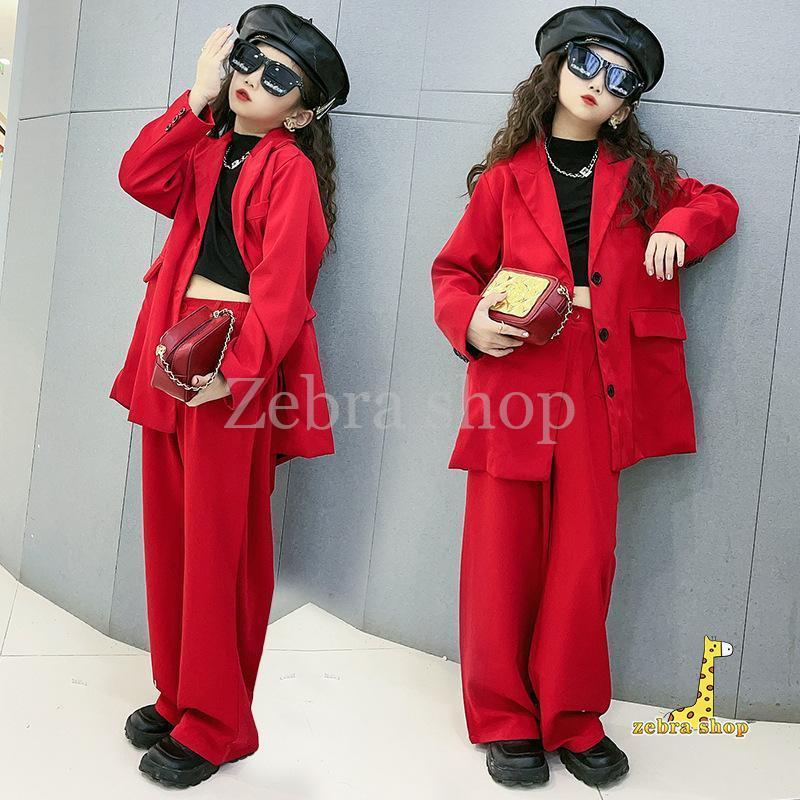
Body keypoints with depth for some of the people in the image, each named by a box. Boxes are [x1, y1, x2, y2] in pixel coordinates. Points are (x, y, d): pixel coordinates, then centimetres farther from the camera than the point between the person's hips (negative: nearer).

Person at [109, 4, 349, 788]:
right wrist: (196, 101, 0)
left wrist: (235, 367, -27)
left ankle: (215, 727, 11)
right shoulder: (205, 151, 18)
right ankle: (177, 697, 26)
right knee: (169, 531, 11)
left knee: (219, 544, -2)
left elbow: (282, 286, -16)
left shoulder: (289, 168, -5)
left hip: (233, 369, -7)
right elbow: (138, 176, 0)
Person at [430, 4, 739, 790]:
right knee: (504, 559, 3)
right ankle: (505, 722, 20)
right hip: (514, 384, -2)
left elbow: (718, 202, 25)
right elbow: (455, 270, 8)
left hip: (598, 395, 2)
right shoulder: (505, 178, 6)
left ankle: (572, 720, 23)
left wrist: (679, 225, 2)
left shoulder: (641, 177, 13)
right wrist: (470, 322, -13)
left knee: (585, 561, 5)